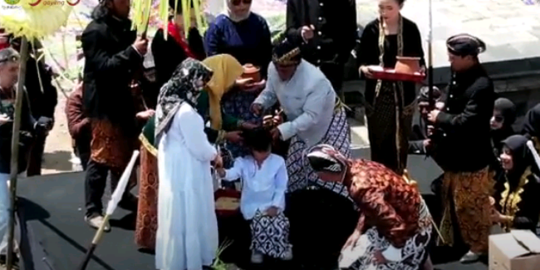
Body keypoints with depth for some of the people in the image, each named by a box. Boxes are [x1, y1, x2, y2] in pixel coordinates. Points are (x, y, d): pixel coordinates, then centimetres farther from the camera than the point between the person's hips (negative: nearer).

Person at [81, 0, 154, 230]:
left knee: (125, 151, 16)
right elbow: (103, 66, -24)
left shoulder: (123, 26, 9)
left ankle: (122, 195, 33)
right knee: (102, 157, -5)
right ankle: (92, 210, 2)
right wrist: (133, 52, -29)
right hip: (104, 103, -8)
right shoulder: (96, 30, -16)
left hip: (123, 98, 8)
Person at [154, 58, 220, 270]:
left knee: (174, 218, 19)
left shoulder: (166, 104, 2)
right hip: (186, 173, -9)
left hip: (172, 169, 9)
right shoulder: (186, 112, -27)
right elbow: (199, 148, -21)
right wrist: (215, 156, 0)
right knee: (188, 218, 5)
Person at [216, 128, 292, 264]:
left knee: (281, 223, -20)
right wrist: (221, 170, -41)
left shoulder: (278, 162, -2)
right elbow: (232, 174, -18)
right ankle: (258, 249, 1)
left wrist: (275, 206, -10)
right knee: (261, 222, -25)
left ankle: (282, 248, 10)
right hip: (253, 206, -1)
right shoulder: (243, 162, -1)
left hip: (272, 205, 1)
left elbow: (281, 187, -2)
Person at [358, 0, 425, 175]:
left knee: (401, 141, 8)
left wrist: (420, 70, -18)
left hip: (403, 95, 0)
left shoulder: (410, 29, -3)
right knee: (379, 141, 5)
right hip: (377, 95, 0)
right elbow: (361, 61, 0)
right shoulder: (371, 29, -3)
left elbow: (419, 60, 3)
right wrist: (364, 69, -22)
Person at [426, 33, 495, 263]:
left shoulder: (481, 87, -28)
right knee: (452, 200, 23)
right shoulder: (459, 76, 2)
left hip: (471, 159, -9)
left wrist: (440, 117, -19)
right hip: (455, 154, 9)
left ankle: (479, 245, 25)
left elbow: (466, 123, -32)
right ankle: (450, 239, 41)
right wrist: (437, 109, -1)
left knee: (471, 205, 6)